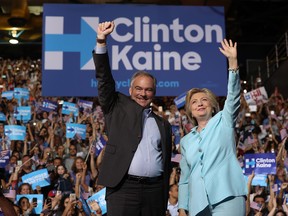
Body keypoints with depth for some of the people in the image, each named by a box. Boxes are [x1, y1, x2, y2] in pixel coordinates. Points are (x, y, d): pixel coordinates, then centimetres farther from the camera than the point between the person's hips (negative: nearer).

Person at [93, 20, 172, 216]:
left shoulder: (163, 125, 17)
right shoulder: (118, 108, 10)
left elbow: (166, 164, 17)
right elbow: (104, 79, -2)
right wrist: (102, 42, -13)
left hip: (154, 189, 3)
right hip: (123, 187, -3)